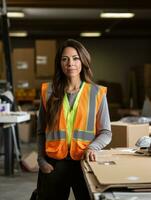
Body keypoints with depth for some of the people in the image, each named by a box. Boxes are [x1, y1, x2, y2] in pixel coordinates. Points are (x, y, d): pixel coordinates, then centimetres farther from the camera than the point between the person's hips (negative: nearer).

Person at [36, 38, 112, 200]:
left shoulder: (97, 93, 0)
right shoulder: (49, 92, 3)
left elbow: (106, 132, 3)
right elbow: (41, 132, 9)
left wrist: (92, 147, -15)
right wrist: (41, 160, -1)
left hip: (84, 162, 0)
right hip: (53, 163, 1)